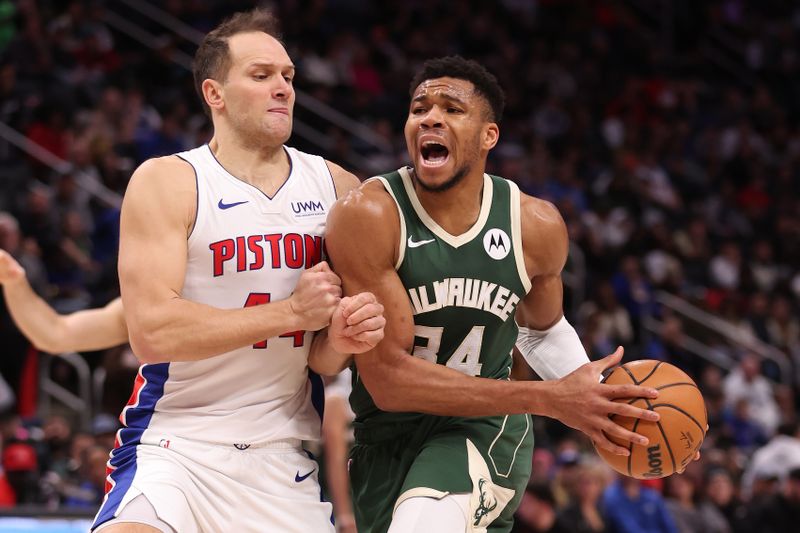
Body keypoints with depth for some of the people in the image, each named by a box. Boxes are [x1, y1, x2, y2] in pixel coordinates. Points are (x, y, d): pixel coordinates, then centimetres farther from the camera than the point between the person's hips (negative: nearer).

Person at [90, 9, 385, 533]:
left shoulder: (338, 189, 8)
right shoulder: (166, 183, -5)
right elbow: (151, 332, -17)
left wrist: (341, 342, -8)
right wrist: (291, 313, -17)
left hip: (285, 451, 4)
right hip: (173, 444, -4)